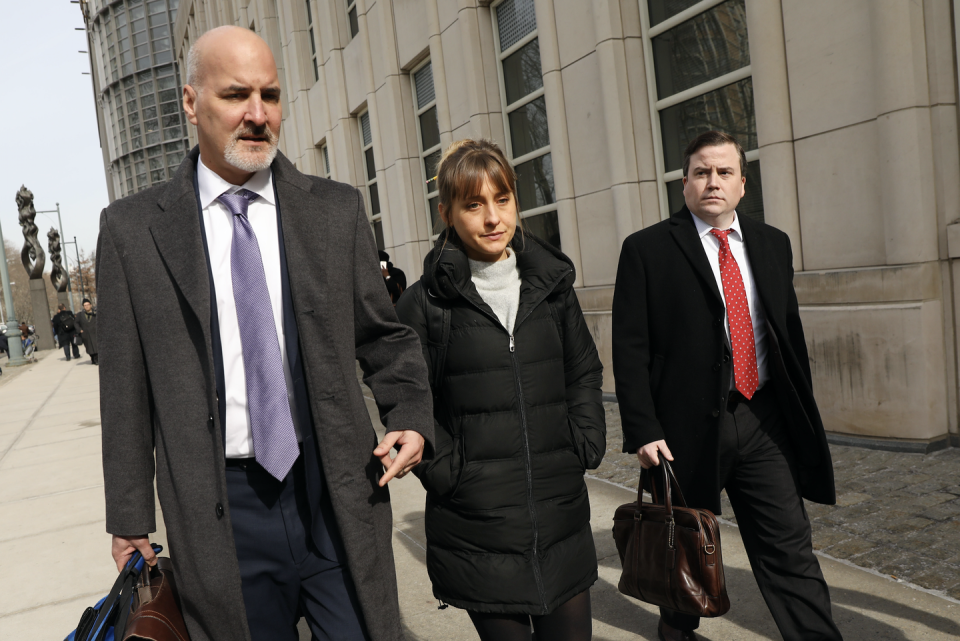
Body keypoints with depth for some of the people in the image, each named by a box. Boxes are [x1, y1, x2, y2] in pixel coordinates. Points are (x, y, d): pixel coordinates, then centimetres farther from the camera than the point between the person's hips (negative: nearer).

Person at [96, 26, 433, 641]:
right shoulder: (133, 228, 0)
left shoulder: (337, 209, 2)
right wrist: (131, 520, 5)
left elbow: (384, 335, 9)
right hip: (221, 513, 0)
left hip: (338, 497, 1)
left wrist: (412, 418, -7)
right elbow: (127, 387, 3)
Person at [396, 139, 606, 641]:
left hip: (562, 514, 4)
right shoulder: (425, 302, -6)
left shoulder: (551, 284, 7)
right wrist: (444, 472, -9)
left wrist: (585, 447, 5)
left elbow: (584, 374, 14)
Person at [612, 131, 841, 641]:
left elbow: (790, 332, 15)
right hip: (687, 424, -3)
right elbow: (629, 348, -9)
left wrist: (801, 409, 12)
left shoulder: (773, 244, 10)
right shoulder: (647, 249, -6)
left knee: (790, 550, 5)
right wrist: (643, 430, -15)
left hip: (764, 419, 3)